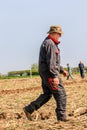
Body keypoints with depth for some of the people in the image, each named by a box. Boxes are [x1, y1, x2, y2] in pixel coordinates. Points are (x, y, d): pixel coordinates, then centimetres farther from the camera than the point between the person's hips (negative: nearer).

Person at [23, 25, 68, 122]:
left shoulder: (47, 43, 21)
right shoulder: (50, 44, -14)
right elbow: (51, 62, -23)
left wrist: (62, 70, 25)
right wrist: (55, 76, -25)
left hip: (45, 73, 10)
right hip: (49, 72, -10)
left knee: (47, 94, 14)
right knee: (60, 93, -4)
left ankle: (29, 109, 11)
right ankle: (62, 117, 1)